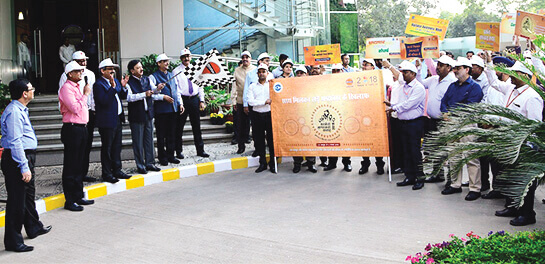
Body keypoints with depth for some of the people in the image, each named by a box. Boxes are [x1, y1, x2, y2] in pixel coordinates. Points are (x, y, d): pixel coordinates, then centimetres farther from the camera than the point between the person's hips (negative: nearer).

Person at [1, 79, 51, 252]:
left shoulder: (21, 109, 15)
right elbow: (15, 142, -24)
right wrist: (24, 167, -25)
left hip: (26, 158, 11)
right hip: (16, 160, -11)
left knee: (29, 194, 23)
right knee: (17, 201, -5)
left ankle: (34, 228, 40)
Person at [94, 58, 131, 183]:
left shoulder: (115, 81, 12)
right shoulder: (98, 84, -13)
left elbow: (122, 96, 17)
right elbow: (104, 101, -24)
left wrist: (123, 87, -1)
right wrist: (113, 87, -28)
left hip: (118, 120, 8)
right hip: (107, 122, -8)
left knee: (117, 147, 15)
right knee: (107, 149, 1)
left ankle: (117, 170, 25)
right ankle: (106, 174, 9)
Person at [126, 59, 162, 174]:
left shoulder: (146, 79, 9)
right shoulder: (129, 82, -9)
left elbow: (153, 93, 15)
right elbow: (129, 97, -22)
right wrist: (144, 94, -26)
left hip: (148, 113, 6)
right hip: (136, 116, -6)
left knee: (149, 140, 11)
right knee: (138, 142, 2)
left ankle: (150, 163, 21)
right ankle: (140, 166, 11)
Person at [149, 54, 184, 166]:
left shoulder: (172, 75, 17)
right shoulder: (153, 77, -1)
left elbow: (177, 90, 20)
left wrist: (180, 103, 11)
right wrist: (157, 89, -27)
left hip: (173, 108, 5)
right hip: (161, 109, -5)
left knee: (172, 134, 10)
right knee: (161, 135, 1)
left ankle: (170, 155, 18)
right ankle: (162, 157, 9)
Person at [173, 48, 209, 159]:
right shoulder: (176, 71, 0)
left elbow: (200, 86, 13)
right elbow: (175, 89, -5)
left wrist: (201, 101, 4)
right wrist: (180, 103, -13)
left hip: (194, 99, 3)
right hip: (182, 100, -3)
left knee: (197, 126, 8)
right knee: (179, 127, 2)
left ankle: (200, 150, 15)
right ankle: (178, 151, 12)